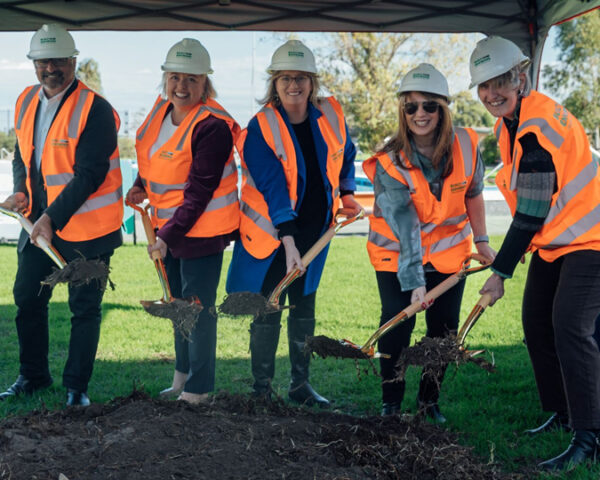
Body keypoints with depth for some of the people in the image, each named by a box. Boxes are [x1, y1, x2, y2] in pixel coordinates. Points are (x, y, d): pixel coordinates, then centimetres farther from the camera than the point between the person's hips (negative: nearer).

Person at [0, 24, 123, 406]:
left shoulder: (95, 110, -16)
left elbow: (91, 174, -21)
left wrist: (53, 218, -24)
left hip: (85, 227, -7)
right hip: (39, 222, 7)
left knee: (84, 308, 3)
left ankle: (77, 386, 15)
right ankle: (33, 376, 30)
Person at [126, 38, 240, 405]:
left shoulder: (212, 126, -22)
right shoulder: (163, 110, 3)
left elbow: (199, 193, -23)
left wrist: (168, 236, -22)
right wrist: (142, 185, 2)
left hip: (202, 230, -9)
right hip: (168, 226, 9)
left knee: (198, 309, -2)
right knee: (178, 304, 19)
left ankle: (198, 389, 10)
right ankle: (183, 375, 34)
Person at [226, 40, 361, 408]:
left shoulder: (330, 116, -3)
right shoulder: (261, 127, -16)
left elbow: (346, 156, 19)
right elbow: (273, 188, -24)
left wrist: (346, 193, 7)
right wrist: (288, 241, -30)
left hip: (314, 229, 4)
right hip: (270, 232, -4)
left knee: (305, 305, 12)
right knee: (268, 310, -1)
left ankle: (301, 384, 23)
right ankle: (262, 389, 10)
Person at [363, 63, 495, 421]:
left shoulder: (466, 145, -14)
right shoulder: (390, 164, -24)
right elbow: (405, 226, -30)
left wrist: (481, 240, 9)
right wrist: (414, 281, -35)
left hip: (448, 250, 3)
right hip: (397, 252, -3)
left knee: (444, 328, 3)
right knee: (397, 324, -7)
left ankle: (430, 399, 20)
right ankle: (391, 402, 9)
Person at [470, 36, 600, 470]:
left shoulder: (540, 126, -25)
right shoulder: (509, 124, 6)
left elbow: (532, 212, -25)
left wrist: (501, 271, -20)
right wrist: (506, 256, 12)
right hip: (553, 240, 10)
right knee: (536, 322, 11)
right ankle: (563, 414, 27)